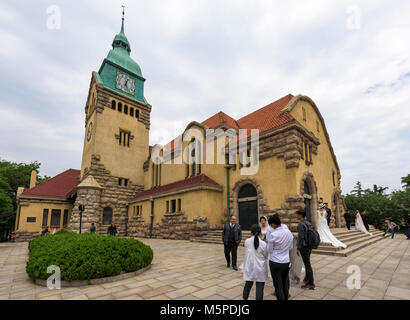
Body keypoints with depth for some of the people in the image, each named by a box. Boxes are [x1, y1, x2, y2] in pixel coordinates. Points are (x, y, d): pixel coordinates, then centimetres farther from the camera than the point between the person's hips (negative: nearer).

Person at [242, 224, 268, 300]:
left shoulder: (247, 241, -9)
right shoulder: (263, 244, -15)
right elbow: (266, 256, -2)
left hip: (249, 267, 3)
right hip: (260, 268, -3)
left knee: (248, 284, 19)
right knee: (259, 287, 7)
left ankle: (245, 298, 34)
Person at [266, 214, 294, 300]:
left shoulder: (273, 235, -20)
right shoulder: (288, 232, -3)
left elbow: (269, 250, -8)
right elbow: (290, 247, 11)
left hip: (275, 262, -5)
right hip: (286, 262, 5)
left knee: (278, 285, 7)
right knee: (285, 283, 20)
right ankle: (286, 298, 33)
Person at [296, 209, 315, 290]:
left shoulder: (301, 224, -19)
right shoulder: (308, 223, 7)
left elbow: (301, 237, -22)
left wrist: (298, 249, -16)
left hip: (304, 247, -9)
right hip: (309, 246, 9)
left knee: (307, 264, -1)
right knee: (306, 263, 22)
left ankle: (311, 284, 7)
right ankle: (307, 278, 36)